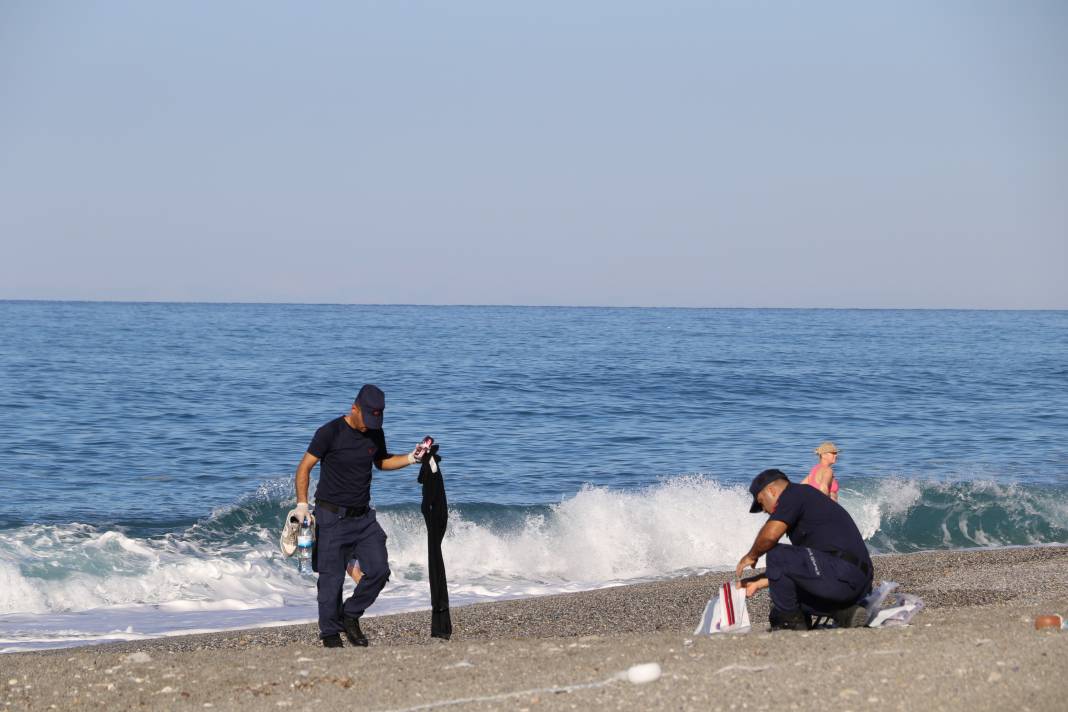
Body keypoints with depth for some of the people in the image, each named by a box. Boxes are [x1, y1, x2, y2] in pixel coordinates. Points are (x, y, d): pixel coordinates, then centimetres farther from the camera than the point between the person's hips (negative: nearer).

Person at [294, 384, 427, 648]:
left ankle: (351, 615, 18)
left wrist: (411, 458, 4)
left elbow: (382, 462, 20)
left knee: (379, 570, -2)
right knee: (332, 577, -2)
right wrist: (302, 504, -19)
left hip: (364, 516, 5)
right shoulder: (330, 433, -14)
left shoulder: (375, 433, 3)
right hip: (332, 517, -5)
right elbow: (304, 468, -10)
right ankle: (330, 632, 11)